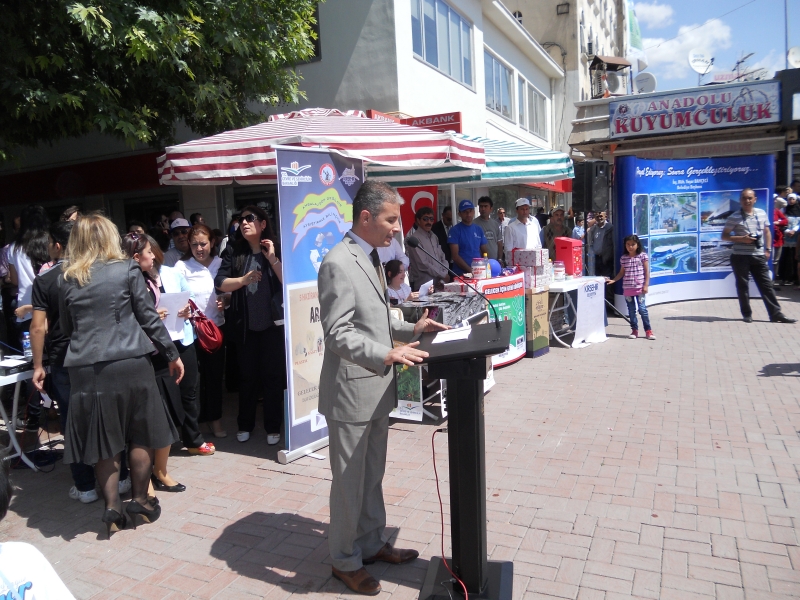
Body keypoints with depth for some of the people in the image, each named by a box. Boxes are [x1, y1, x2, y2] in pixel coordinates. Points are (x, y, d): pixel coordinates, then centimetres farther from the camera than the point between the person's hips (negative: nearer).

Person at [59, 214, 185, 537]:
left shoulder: (68, 279, 8)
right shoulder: (127, 270, -1)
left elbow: (66, 327, 15)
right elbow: (148, 317, -1)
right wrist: (172, 354, 5)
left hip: (86, 368, 2)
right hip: (130, 363, -2)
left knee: (103, 439, 12)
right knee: (141, 434, 12)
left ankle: (112, 506, 14)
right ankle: (140, 500, 19)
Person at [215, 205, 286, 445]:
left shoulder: (275, 250, -3)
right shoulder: (233, 251, 3)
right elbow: (220, 283, -5)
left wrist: (272, 258, -18)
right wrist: (244, 279, -19)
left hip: (273, 324, -2)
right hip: (245, 326, 2)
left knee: (273, 376, 5)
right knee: (247, 376, 13)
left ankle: (273, 426, 18)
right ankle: (245, 424, 28)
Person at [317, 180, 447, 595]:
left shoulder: (370, 257, 12)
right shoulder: (338, 263, -19)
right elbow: (338, 333, -23)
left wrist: (411, 328, 8)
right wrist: (387, 355, -33)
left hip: (377, 388, 9)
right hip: (351, 390, -9)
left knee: (372, 475, 21)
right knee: (349, 481, 8)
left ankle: (371, 544, 40)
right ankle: (345, 561, 27)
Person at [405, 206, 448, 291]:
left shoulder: (434, 236, 14)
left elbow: (442, 258, 14)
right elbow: (423, 264, -16)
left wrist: (445, 273, -4)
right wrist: (443, 275, -9)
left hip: (438, 283, 7)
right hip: (424, 285, -7)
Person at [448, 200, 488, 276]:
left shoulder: (479, 230, 11)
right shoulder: (455, 230, -4)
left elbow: (484, 252, 15)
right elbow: (455, 256, -10)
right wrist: (470, 270, -17)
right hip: (461, 273, -4)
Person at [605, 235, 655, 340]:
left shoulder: (642, 256, -3)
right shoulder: (623, 258, 6)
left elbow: (647, 271, -2)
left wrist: (646, 285, -8)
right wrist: (613, 280, 1)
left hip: (639, 287, -4)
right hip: (627, 288, 4)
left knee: (642, 309, -5)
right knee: (631, 310, 9)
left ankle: (648, 331, 6)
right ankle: (634, 330, 17)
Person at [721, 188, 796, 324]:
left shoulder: (762, 214, 8)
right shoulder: (735, 217, -6)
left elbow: (767, 232, 18)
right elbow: (724, 236, -4)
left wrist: (768, 249, 9)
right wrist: (741, 239, -17)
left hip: (759, 256, 4)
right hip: (740, 257, -4)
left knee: (766, 285, 5)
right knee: (743, 286, 4)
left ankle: (776, 314, 9)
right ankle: (747, 314, 15)